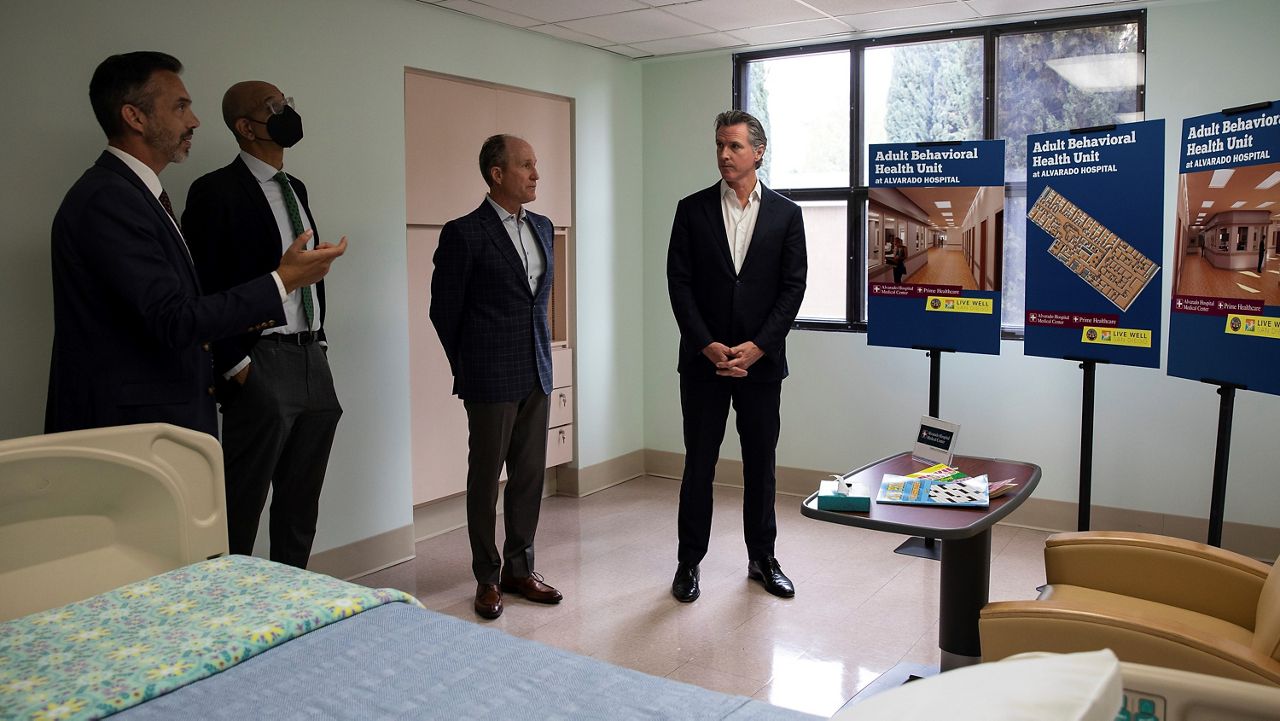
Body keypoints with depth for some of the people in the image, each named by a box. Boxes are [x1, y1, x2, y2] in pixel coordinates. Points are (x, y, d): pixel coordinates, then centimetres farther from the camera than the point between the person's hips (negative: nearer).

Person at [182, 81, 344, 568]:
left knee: (301, 508, 15)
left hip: (313, 362, 8)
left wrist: (319, 341, 13)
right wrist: (235, 365, -15)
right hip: (261, 365, -8)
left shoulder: (296, 189, 16)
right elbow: (204, 288, -12)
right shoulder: (217, 191, -8)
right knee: (241, 509, -1)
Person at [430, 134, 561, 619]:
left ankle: (519, 569, 25)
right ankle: (488, 578, 19)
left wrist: (541, 356, 15)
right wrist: (470, 369, 3)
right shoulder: (464, 234, -10)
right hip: (491, 379, -6)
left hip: (536, 375, 6)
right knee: (485, 479, 6)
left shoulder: (541, 228, 10)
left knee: (530, 475, 12)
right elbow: (444, 309, -4)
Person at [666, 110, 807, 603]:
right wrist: (708, 346, -11)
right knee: (698, 465, 5)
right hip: (703, 360, 0)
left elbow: (793, 287, -1)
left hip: (761, 360, 1)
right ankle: (688, 563, 17)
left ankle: (762, 558, 25)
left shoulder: (786, 214, 3)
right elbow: (679, 283, -2)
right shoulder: (693, 210, 3)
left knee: (760, 465, 10)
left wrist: (757, 346, -11)